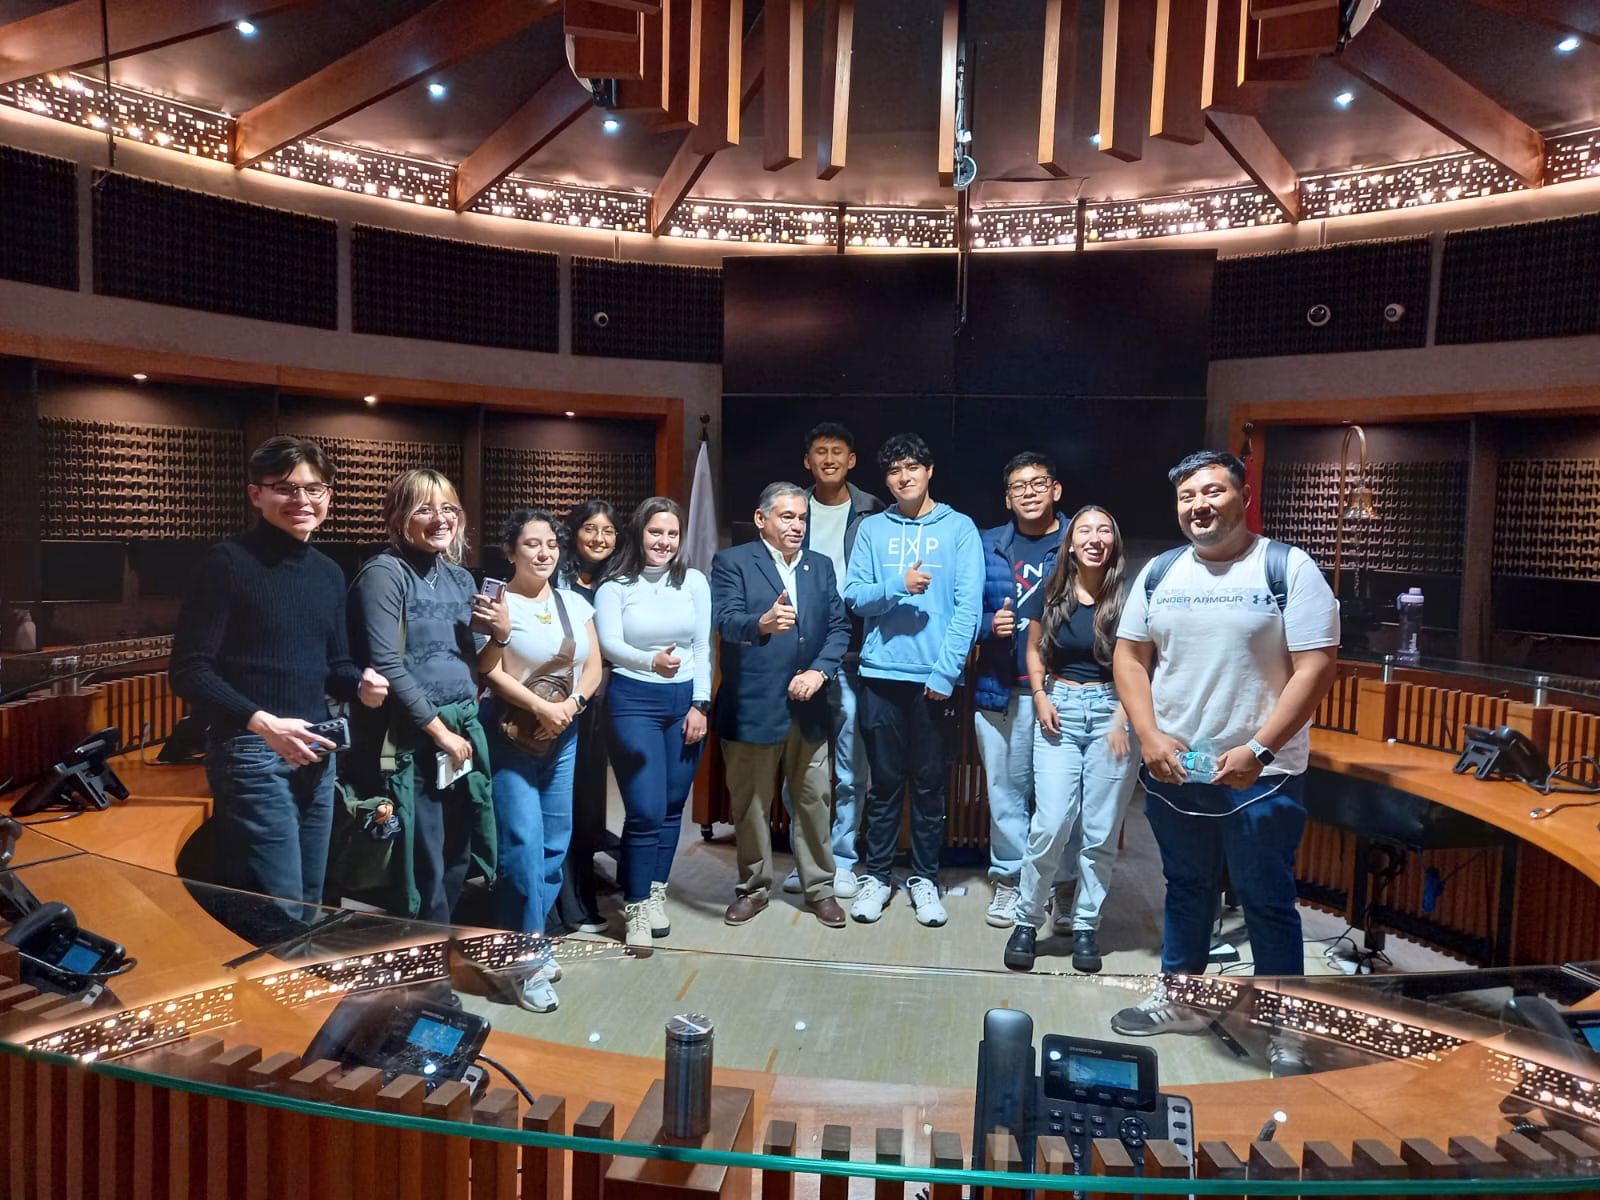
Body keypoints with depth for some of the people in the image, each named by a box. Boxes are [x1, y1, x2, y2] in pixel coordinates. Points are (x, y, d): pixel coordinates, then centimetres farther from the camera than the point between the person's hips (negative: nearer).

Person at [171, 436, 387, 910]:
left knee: (310, 903, 17)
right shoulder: (229, 561, -10)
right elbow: (189, 670, -13)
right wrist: (261, 723, -26)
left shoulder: (329, 573, 11)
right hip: (251, 751, -7)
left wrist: (362, 684, -4)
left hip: (316, 751, 7)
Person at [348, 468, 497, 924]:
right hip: (413, 741, -7)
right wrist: (439, 730, -14)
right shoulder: (384, 573, -9)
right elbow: (386, 666, -16)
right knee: (424, 870, 0)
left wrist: (502, 633, -2)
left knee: (456, 863, 15)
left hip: (465, 731, 7)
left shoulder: (460, 577, 12)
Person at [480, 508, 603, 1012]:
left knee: (555, 843, 9)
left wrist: (571, 704, -9)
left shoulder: (575, 603, 10)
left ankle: (529, 941, 25)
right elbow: (490, 671, -14)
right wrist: (540, 708, -17)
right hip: (511, 734, -6)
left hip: (563, 737, 6)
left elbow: (593, 666, 9)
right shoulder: (499, 602, -7)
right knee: (523, 843, -8)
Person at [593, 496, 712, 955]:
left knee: (672, 807, 9)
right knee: (646, 810, -9)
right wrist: (651, 662, -33)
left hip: (686, 700, 3)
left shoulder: (694, 581, 5)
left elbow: (703, 647, 5)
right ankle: (635, 907, 6)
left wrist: (700, 705, -2)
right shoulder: (615, 587, -1)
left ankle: (655, 894, 25)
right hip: (634, 700, -3)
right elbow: (610, 644, -14)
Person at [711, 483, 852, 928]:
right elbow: (725, 619, -19)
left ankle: (820, 887, 26)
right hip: (751, 707, -3)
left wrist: (819, 671, -12)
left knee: (813, 801, 10)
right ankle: (753, 888, 27)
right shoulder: (733, 562, -4)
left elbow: (839, 627, 5)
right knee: (750, 805, 9)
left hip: (808, 707, 4)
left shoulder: (821, 566, 12)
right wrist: (762, 623, -40)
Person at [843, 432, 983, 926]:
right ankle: (876, 876, 22)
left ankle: (925, 878, 22)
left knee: (930, 784, 8)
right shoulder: (872, 529, 7)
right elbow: (854, 597, 2)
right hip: (881, 674, 1)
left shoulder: (959, 528, 2)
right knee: (885, 781, 9)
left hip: (935, 677, -1)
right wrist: (898, 585, -16)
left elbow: (968, 606, -5)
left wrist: (946, 672, -12)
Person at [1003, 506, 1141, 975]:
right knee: (1051, 825, -6)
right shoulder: (1053, 593, 4)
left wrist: (1124, 718, -10)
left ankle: (1085, 926, 19)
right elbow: (1034, 649, 15)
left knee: (1100, 831, 4)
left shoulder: (1127, 596, -1)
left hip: (1111, 712, -1)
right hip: (1059, 711, 1)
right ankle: (1027, 920, 11)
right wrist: (1040, 697, 2)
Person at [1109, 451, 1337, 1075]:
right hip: (1172, 769, 4)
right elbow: (1130, 656, 7)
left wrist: (1257, 750, -20)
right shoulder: (1159, 572, 5)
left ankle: (1285, 1032, 23)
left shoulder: (1288, 568, -8)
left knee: (1268, 902, 6)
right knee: (1186, 888, 20)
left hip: (1261, 776, -4)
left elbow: (1315, 668, -13)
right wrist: (1150, 736, -7)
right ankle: (1178, 1000, 37)